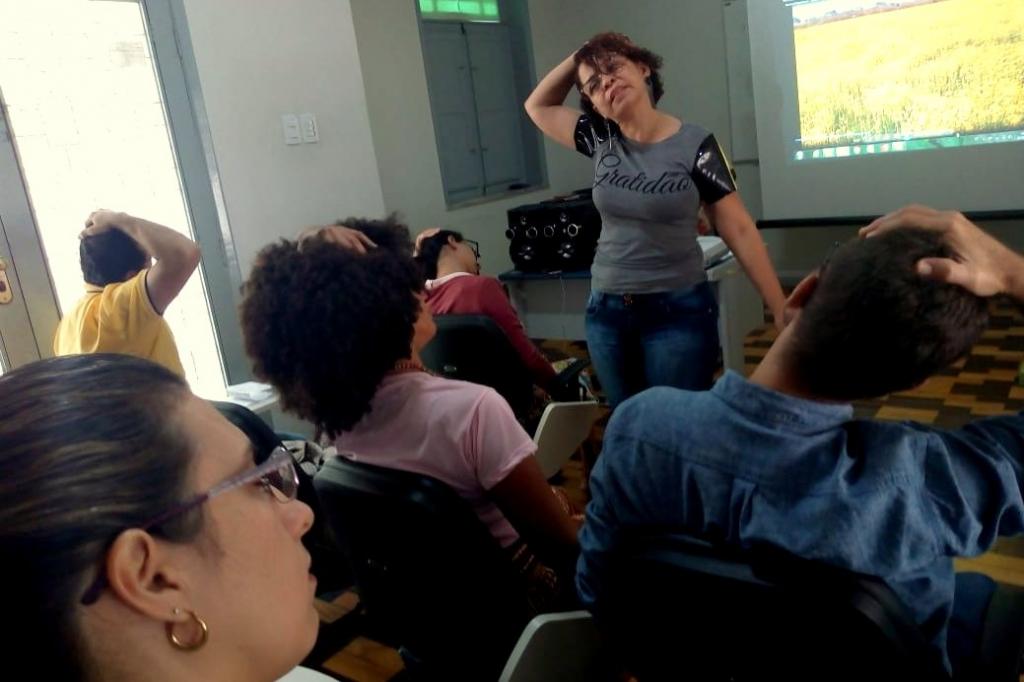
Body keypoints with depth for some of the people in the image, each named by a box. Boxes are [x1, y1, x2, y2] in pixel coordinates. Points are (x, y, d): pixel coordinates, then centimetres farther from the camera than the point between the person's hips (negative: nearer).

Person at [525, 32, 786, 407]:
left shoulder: (694, 144, -9)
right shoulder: (601, 141, 2)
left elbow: (740, 231, -8)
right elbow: (537, 105, 16)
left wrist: (783, 314, -10)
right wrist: (577, 58, 2)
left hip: (679, 311, -4)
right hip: (607, 312, 4)